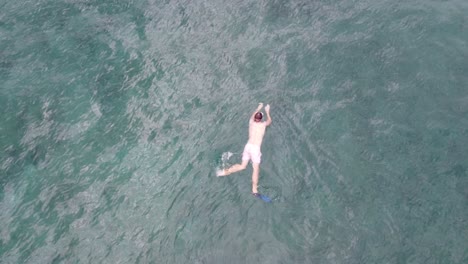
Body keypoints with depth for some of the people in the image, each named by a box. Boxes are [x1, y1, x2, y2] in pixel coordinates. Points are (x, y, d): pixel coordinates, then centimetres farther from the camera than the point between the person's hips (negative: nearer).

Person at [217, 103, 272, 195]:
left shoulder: (251, 122, 9)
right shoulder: (263, 124, 2)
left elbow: (252, 116, 34)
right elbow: (269, 121, 26)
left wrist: (258, 108, 47)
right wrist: (267, 111, 40)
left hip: (248, 146, 4)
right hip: (255, 148, -4)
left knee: (242, 166, 15)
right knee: (256, 169, 2)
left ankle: (225, 172, 5)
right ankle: (254, 190, 1)